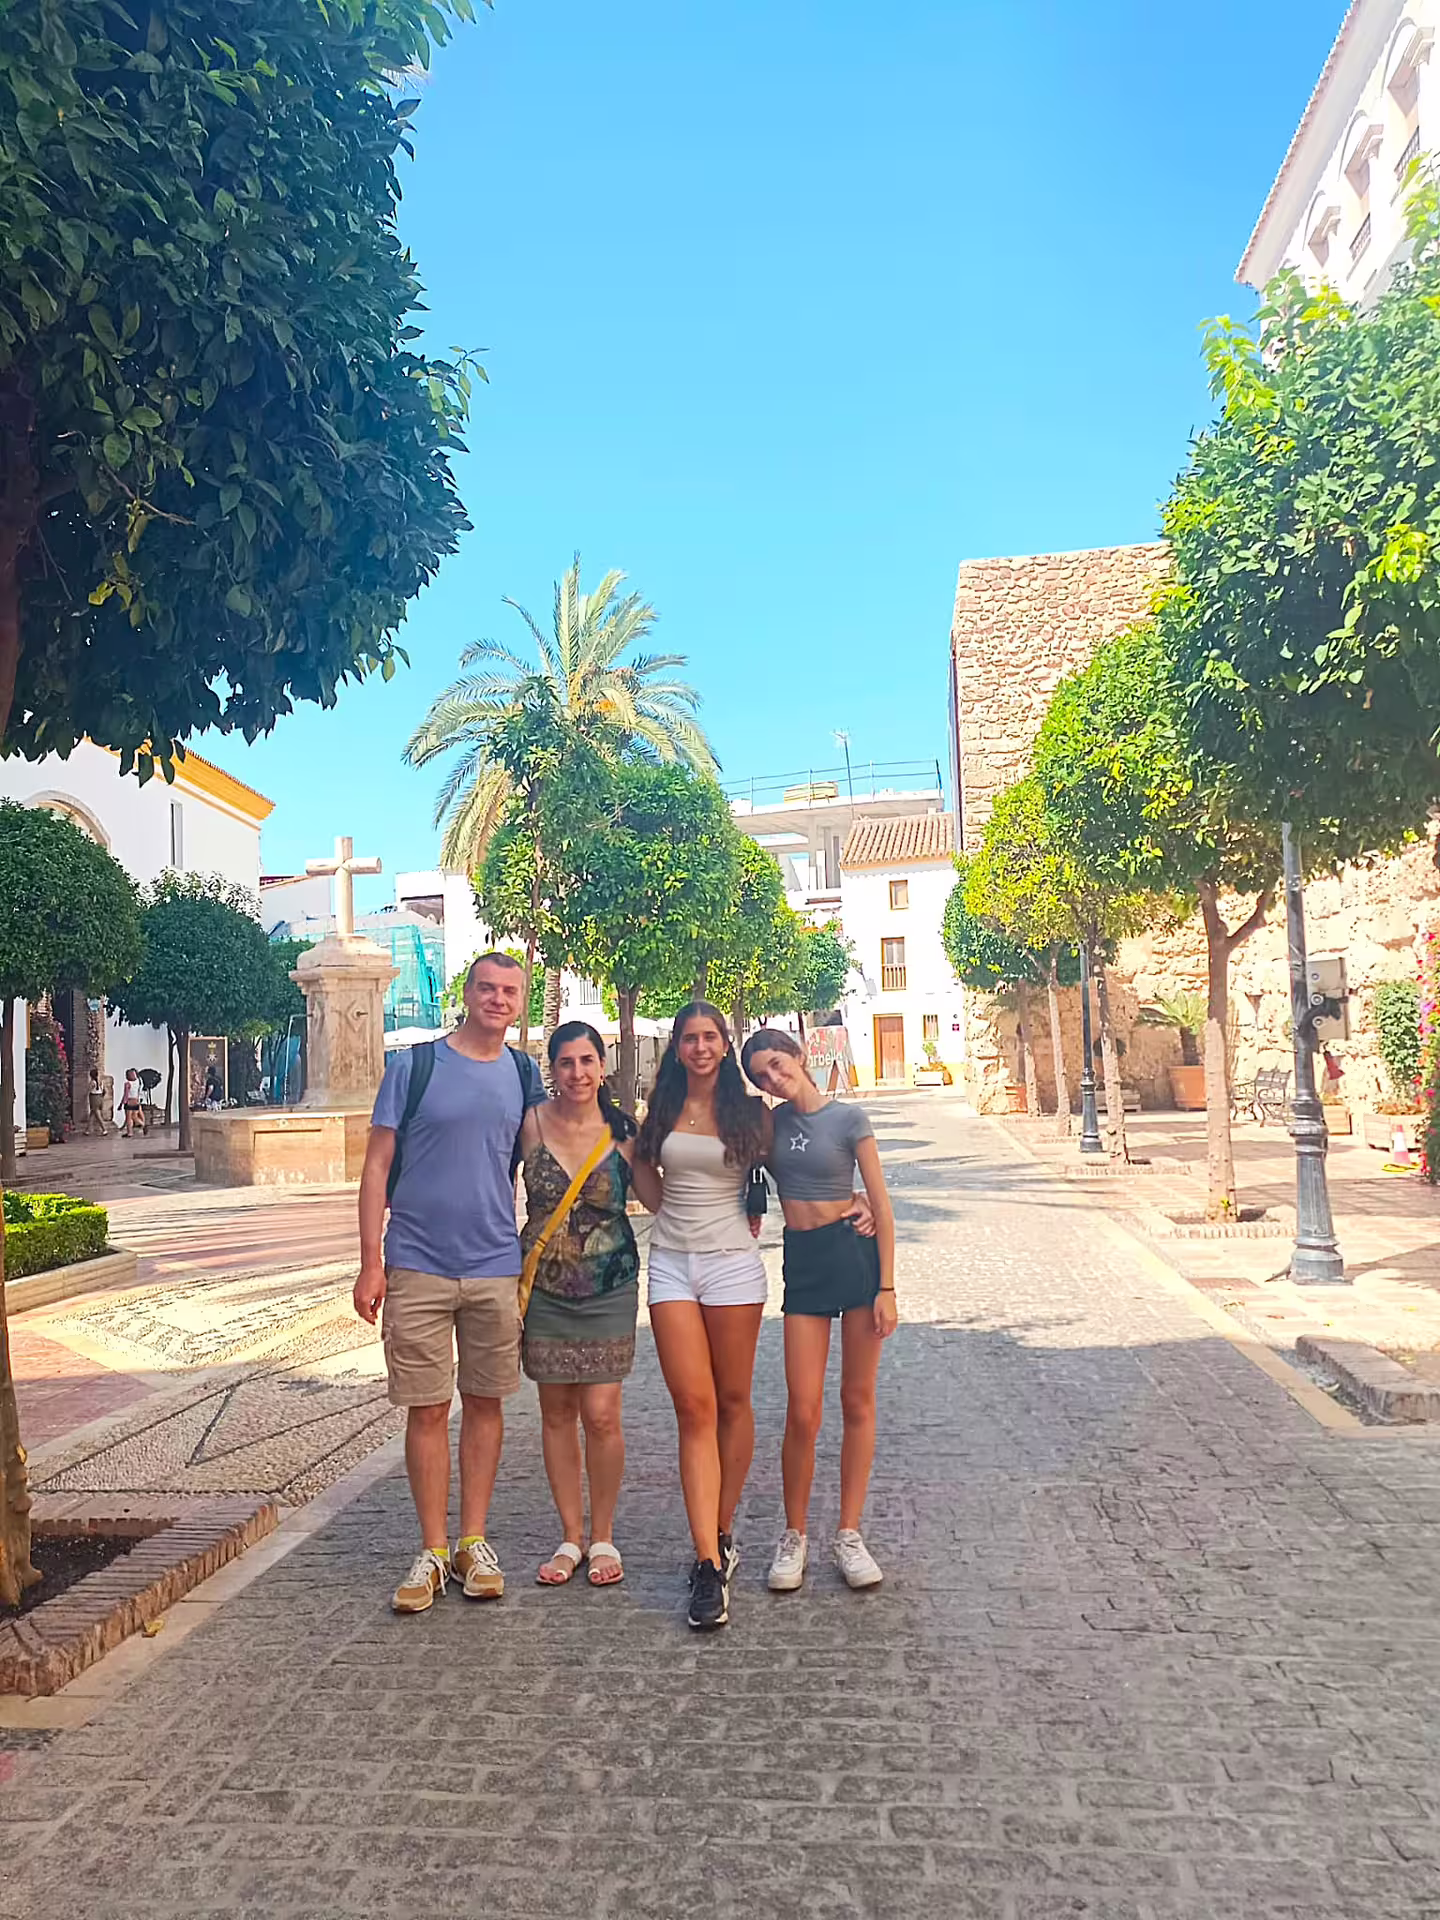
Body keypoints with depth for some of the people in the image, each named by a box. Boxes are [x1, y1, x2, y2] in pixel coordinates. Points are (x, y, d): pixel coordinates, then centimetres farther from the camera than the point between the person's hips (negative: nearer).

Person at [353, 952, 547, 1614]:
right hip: (417, 1269, -2)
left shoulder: (524, 1074, 6)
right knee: (427, 1410, 4)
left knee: (485, 1403, 11)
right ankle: (433, 1551, 19)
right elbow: (377, 1166, -3)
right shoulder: (413, 1065, -3)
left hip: (497, 1268, 3)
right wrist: (371, 1262, -8)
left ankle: (473, 1541, 25)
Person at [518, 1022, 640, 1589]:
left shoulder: (624, 1131, -4)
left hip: (608, 1288, -1)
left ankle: (602, 1537, 18)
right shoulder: (531, 1123, -4)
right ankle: (570, 1536, 25)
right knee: (557, 1413, 9)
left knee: (600, 1415, -2)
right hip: (543, 1287, 1)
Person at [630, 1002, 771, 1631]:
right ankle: (710, 1563, -5)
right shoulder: (663, 1110, 8)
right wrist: (633, 1148, 4)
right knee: (694, 1409, -5)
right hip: (672, 1265, 1)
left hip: (732, 1262, -1)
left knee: (732, 1403, 8)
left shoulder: (749, 1112, 3)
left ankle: (722, 1533, 24)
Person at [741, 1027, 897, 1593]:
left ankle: (849, 1534, 18)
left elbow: (881, 1205, -4)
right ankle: (794, 1535, 16)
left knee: (858, 1402, 5)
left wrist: (886, 1287, -8)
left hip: (857, 1253, -2)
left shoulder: (847, 1117, -4)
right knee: (803, 1412, -2)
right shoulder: (769, 1122, 6)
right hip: (802, 1261, 2)